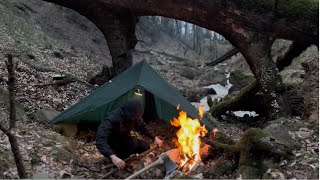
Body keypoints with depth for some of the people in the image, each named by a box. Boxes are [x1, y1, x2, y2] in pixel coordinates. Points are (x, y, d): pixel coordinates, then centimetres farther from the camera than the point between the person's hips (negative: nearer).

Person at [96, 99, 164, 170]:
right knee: (133, 142, -31)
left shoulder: (134, 118, -14)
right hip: (111, 145, -7)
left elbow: (142, 128, 6)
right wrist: (113, 157, -58)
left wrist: (155, 137, -6)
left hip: (123, 141, 8)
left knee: (145, 147, -2)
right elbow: (100, 140, -46)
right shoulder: (112, 119, -36)